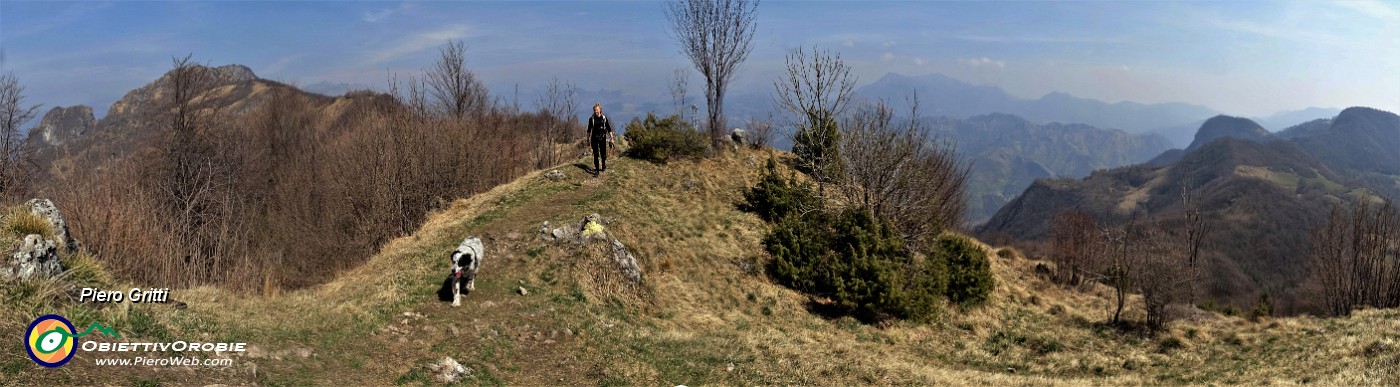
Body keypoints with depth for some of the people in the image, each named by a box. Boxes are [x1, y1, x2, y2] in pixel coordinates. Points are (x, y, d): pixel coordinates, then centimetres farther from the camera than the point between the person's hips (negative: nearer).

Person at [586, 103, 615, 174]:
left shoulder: (604, 118, 1)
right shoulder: (591, 119, 1)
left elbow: (609, 129, 4)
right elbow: (589, 130, 7)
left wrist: (611, 138, 0)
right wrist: (588, 140, 8)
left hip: (602, 138, 0)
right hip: (594, 138, 0)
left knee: (603, 154, 5)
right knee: (596, 154, -3)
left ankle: (603, 166, 31)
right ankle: (596, 169, 1)